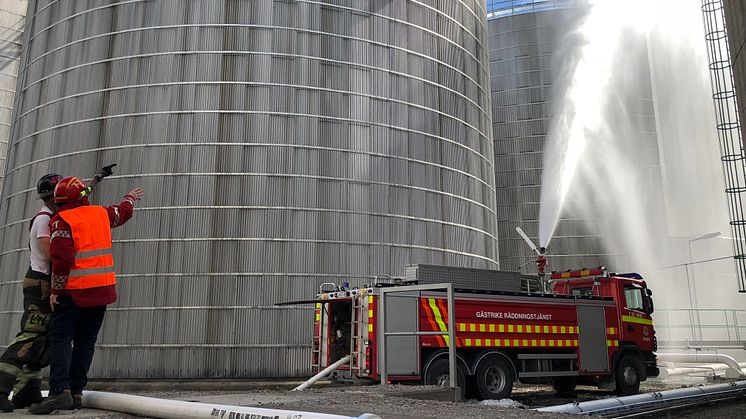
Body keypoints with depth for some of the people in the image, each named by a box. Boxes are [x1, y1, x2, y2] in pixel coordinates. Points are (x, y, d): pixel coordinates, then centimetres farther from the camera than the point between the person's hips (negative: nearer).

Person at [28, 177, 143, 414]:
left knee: (60, 338, -2)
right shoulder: (101, 213, 8)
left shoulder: (61, 220, -7)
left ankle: (61, 390, -16)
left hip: (74, 290, -5)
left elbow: (61, 258, -15)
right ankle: (76, 392, 10)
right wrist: (131, 198, 51)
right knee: (85, 341, 9)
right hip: (103, 288, 5)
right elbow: (123, 212, 30)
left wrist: (56, 290, -8)